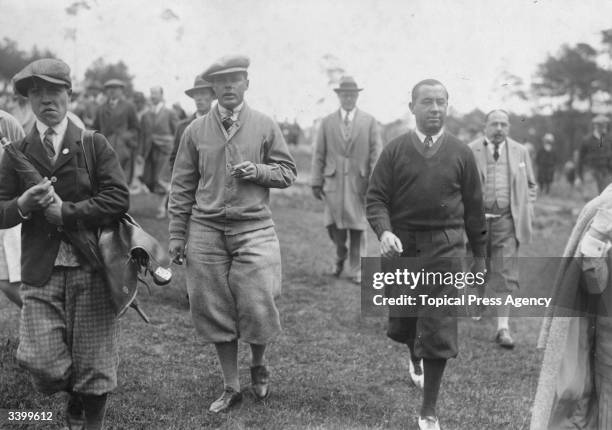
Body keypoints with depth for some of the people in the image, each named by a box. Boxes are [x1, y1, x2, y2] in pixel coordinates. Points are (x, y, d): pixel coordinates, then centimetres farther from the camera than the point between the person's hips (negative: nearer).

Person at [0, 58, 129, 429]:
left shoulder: (95, 145, 4)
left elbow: (119, 199, -6)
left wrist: (66, 213, -11)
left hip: (91, 267, -1)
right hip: (39, 271, 1)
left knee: (94, 364, 2)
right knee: (43, 365, -4)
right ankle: (75, 399, 29)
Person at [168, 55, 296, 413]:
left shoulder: (265, 126, 4)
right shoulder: (196, 131, 6)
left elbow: (288, 172, 8)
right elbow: (182, 185, 8)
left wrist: (258, 171, -12)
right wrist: (177, 235, 5)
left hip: (254, 229, -1)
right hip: (207, 230, 2)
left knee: (257, 306, -5)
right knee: (215, 310, 5)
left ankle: (259, 365, 28)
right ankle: (231, 387, 20)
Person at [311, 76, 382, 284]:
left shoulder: (369, 121, 7)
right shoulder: (327, 122, 10)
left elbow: (376, 153, 2)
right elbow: (319, 154, 9)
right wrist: (316, 182, 3)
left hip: (359, 181, -1)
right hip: (334, 181, 1)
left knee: (358, 227, 0)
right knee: (333, 224, -6)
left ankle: (356, 270, 12)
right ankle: (341, 255, 23)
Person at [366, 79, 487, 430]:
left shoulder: (461, 153, 3)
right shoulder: (395, 150, 2)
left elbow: (474, 206, 7)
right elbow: (376, 198, -1)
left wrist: (480, 254, 11)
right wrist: (384, 232, -21)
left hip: (444, 246, -1)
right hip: (400, 244, 1)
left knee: (438, 331, -5)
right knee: (402, 322, 15)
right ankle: (415, 359, 51)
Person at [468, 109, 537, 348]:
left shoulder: (520, 152, 9)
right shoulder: (470, 151, 1)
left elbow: (531, 185, 17)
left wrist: (527, 211, 5)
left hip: (506, 219, 1)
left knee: (505, 274, -5)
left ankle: (503, 327, -2)